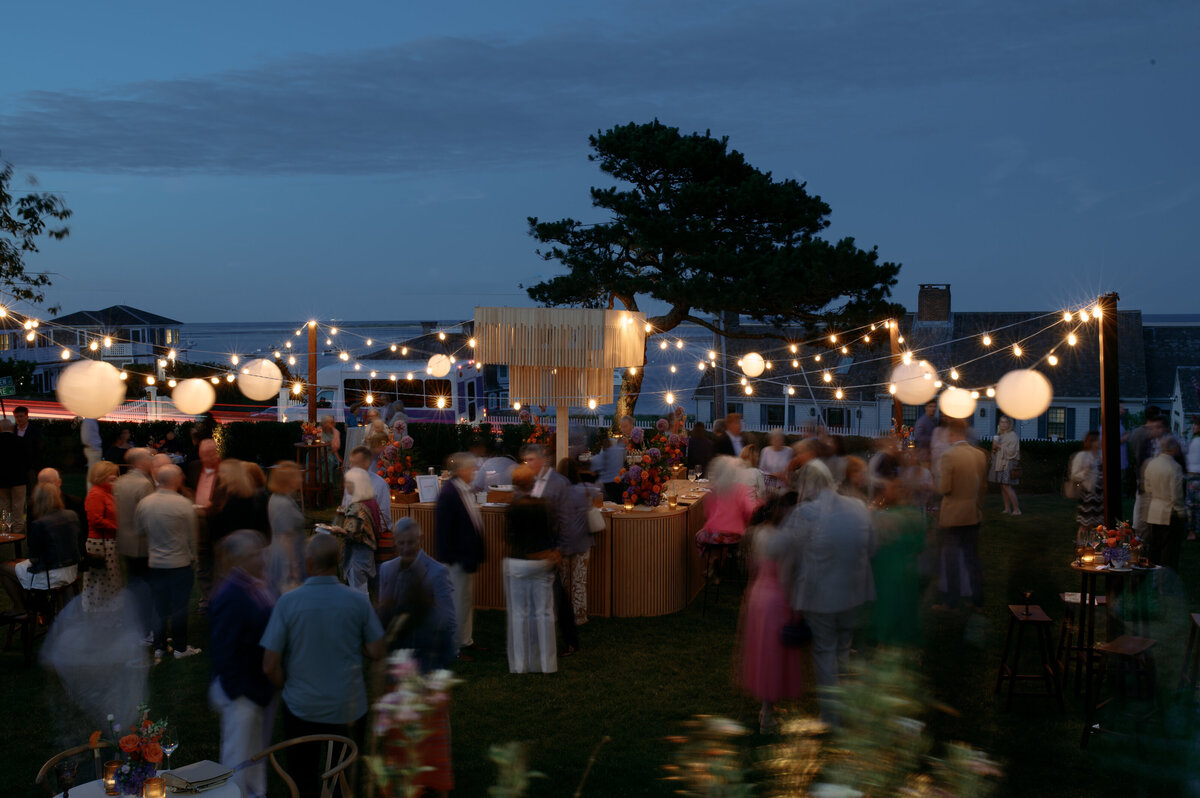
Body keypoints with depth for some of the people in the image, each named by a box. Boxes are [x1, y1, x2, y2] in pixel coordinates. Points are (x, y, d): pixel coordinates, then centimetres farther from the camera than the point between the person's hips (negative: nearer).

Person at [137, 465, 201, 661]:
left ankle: (159, 647, 19)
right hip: (180, 563, -4)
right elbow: (191, 536, -7)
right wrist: (192, 559, 8)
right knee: (179, 606, 4)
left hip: (155, 564, 4)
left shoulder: (144, 503, -1)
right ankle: (181, 648, 13)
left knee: (159, 605, 13)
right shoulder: (183, 504, -14)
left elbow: (140, 532, 10)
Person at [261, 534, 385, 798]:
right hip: (349, 707, 1)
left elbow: (270, 666, -12)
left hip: (302, 707, -1)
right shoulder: (359, 601, -10)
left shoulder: (287, 602, -14)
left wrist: (289, 686, 7)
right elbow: (376, 652, -3)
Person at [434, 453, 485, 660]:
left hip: (468, 556, 9)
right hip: (458, 557, -9)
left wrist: (478, 552, 16)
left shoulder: (466, 491, 9)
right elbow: (444, 529, -19)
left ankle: (466, 641, 29)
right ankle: (456, 646, 8)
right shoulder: (449, 493, -18)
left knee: (468, 601, 18)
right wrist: (450, 557, -20)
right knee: (459, 601, -2)